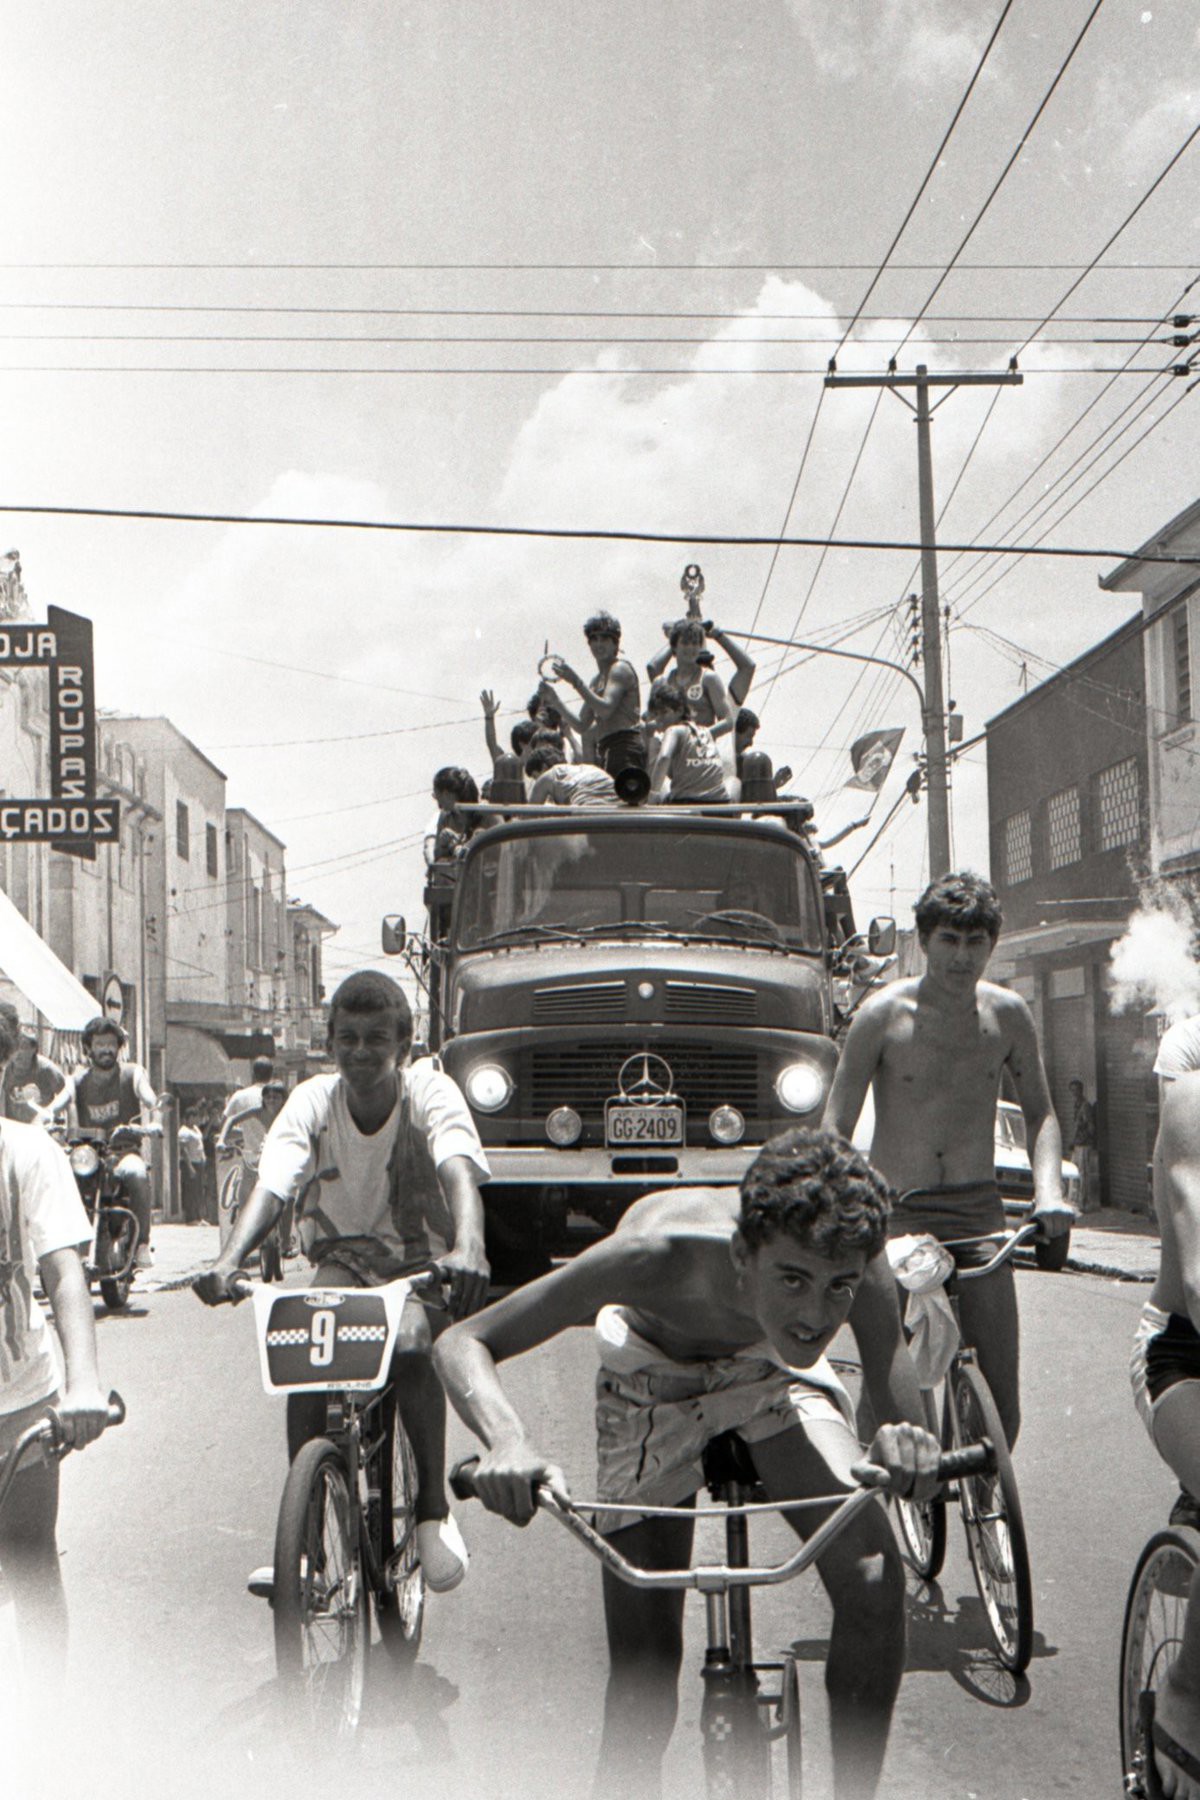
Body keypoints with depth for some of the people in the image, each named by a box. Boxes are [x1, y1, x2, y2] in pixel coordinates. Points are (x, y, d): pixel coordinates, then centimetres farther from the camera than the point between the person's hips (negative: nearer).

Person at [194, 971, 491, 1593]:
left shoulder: (429, 1091, -14)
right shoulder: (313, 1101, -10)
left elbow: (459, 1173, -32)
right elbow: (271, 1185, -23)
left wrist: (468, 1248, -53)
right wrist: (229, 1260, -42)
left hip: (420, 1263, -2)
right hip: (341, 1260, 2)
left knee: (414, 1344, -32)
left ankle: (433, 1507, -14)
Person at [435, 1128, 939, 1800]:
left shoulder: (850, 1268, -37)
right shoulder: (660, 1256, -42)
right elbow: (464, 1344, -37)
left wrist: (907, 1449, -56)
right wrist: (509, 1439, -58)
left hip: (774, 1369, 1)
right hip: (653, 1380, -1)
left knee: (875, 1581, -19)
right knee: (644, 1662, -8)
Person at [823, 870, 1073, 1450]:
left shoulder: (1007, 1014, 4)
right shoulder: (883, 1014, -5)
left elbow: (1039, 1114, 14)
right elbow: (835, 1127, -5)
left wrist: (1047, 1189, -3)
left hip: (979, 1210, 2)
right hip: (895, 1212, -2)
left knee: (999, 1408, -4)